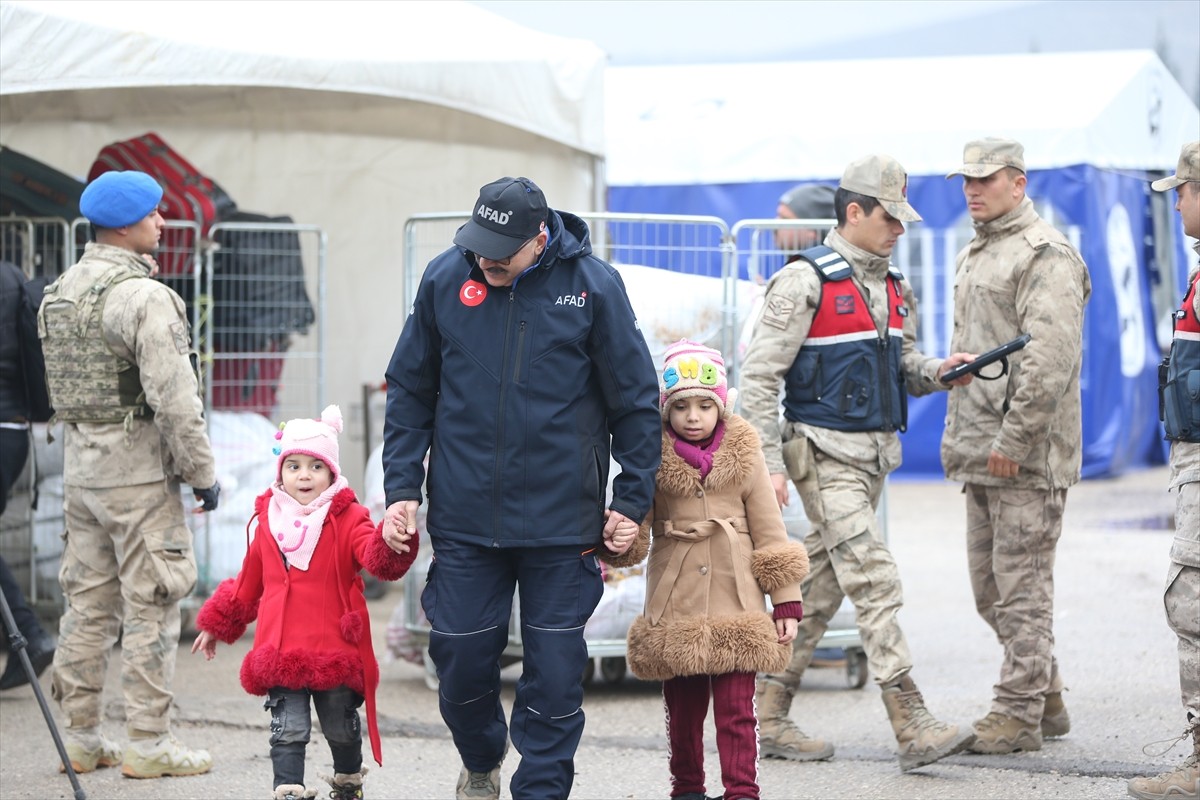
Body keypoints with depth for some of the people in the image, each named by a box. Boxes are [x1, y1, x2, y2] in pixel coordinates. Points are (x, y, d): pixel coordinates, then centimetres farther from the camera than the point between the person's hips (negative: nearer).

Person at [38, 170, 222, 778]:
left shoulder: (59, 291, 10)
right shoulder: (143, 296, -17)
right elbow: (174, 400, -18)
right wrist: (201, 473, -12)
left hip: (77, 466, 8)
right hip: (137, 469, -8)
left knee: (87, 602, 12)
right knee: (150, 605, -2)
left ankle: (81, 738, 17)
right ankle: (148, 743, 0)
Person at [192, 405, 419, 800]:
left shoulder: (348, 519, -3)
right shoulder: (268, 522, 6)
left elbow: (376, 558, -23)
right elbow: (247, 585, 20)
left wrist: (388, 542, -47)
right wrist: (216, 625, 28)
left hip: (335, 653, -1)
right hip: (280, 653, 1)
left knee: (341, 727, 15)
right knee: (288, 730, -3)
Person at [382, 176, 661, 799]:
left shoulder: (593, 286, -5)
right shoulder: (444, 279, 0)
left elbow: (636, 401, 2)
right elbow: (410, 391, 9)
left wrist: (632, 501, 1)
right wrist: (401, 487, 3)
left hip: (561, 519, -2)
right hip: (463, 518, 2)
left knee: (555, 668, 0)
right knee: (461, 657, 6)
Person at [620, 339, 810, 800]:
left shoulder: (744, 458, 3)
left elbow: (770, 534, 7)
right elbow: (635, 535, -1)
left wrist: (786, 603, 3)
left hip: (736, 611, 0)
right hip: (675, 612, 0)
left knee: (735, 709, -4)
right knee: (683, 709, 9)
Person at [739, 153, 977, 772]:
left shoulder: (893, 288, 14)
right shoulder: (805, 282, -10)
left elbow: (900, 364, 22)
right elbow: (759, 375, -11)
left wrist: (936, 372, -1)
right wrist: (769, 462, -16)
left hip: (873, 454, 8)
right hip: (825, 453, -8)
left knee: (822, 587, 10)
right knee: (874, 581, -14)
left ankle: (769, 719, 18)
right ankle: (913, 730, -17)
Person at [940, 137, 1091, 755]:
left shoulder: (1046, 256, -11)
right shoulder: (971, 258, 20)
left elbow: (1049, 359, -20)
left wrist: (1014, 438, -21)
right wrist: (958, 436, 20)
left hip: (1027, 455, -10)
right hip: (981, 452, 10)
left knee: (1022, 586, -6)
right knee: (990, 587, 12)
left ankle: (1018, 714, -1)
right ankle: (1047, 700, 22)